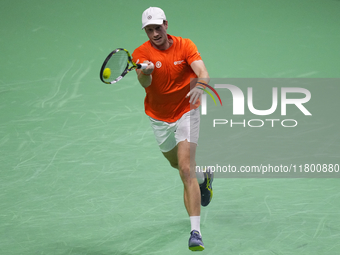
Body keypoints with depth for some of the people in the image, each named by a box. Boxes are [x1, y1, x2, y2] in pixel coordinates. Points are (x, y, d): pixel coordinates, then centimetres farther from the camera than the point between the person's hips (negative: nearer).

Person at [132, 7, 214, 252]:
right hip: (159, 118, 3)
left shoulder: (185, 46, -13)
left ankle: (196, 231, -23)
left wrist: (200, 85, -52)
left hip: (186, 113, -3)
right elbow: (144, 83, -33)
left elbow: (203, 72, -28)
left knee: (186, 169, -18)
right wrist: (146, 72, -57)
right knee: (176, 162, 24)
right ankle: (203, 178, 60)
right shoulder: (141, 53, -14)